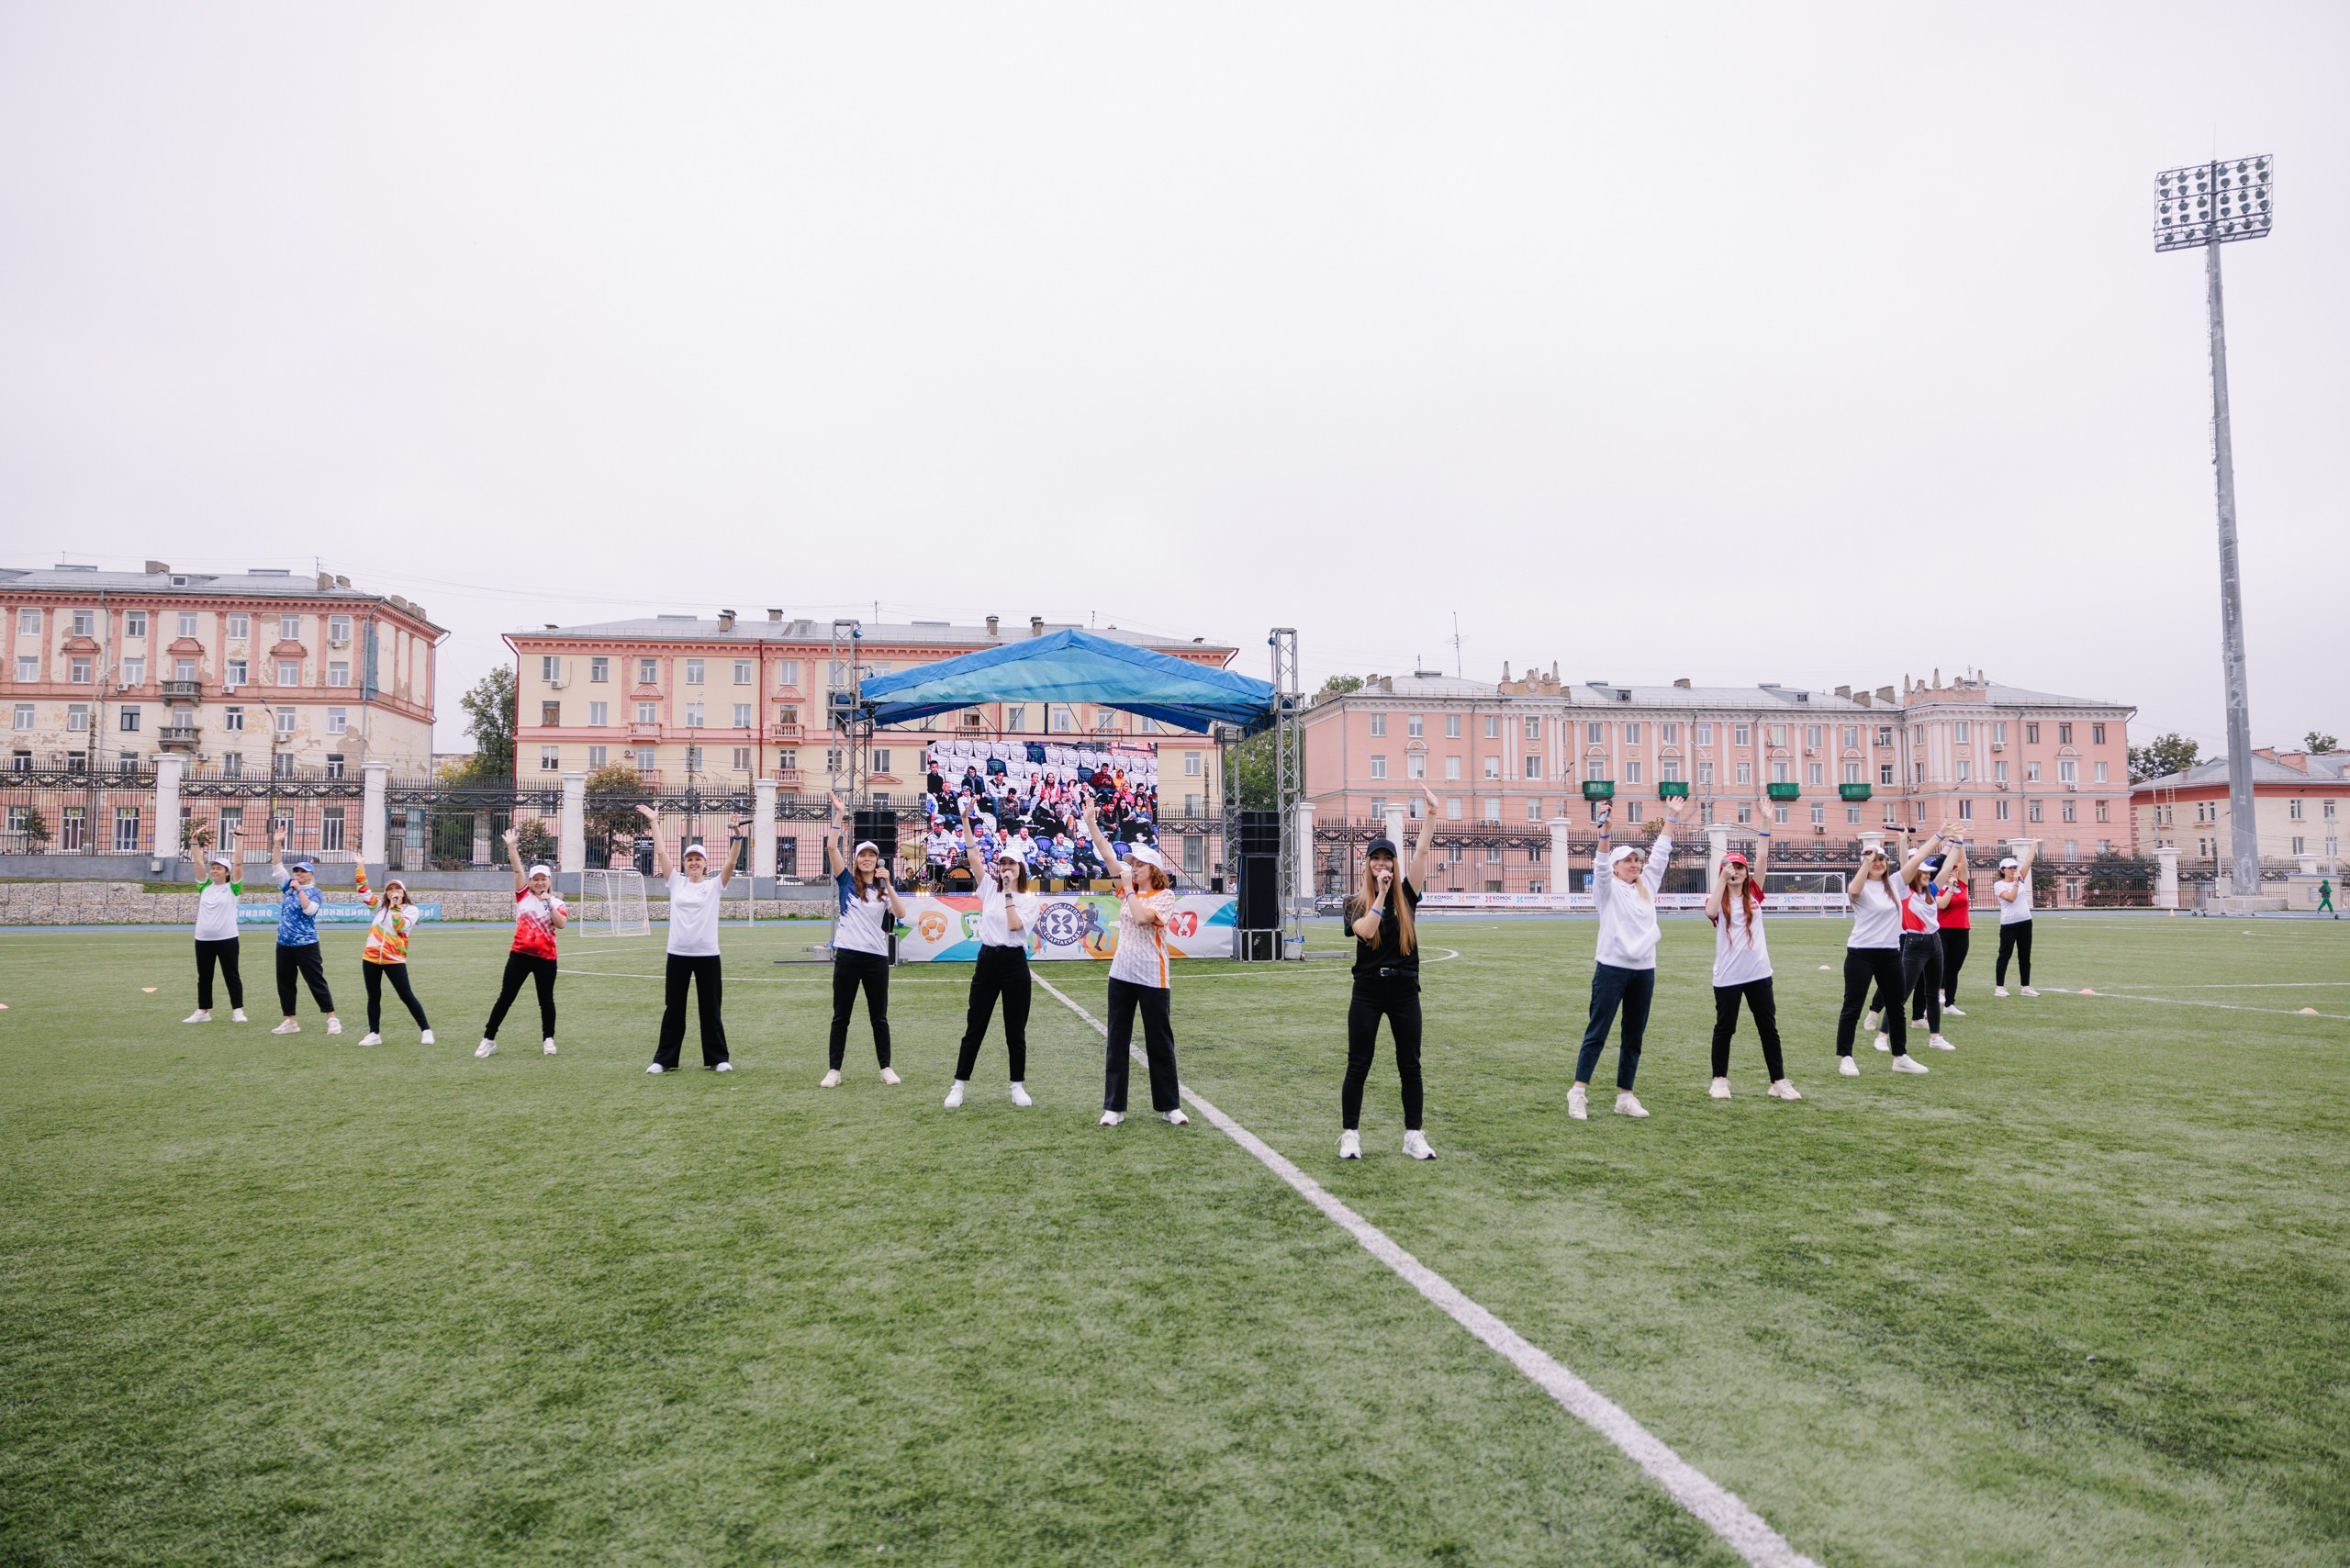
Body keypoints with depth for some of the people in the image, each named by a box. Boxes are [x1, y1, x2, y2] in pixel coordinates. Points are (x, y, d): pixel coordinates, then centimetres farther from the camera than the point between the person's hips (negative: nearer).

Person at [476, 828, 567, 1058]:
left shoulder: (557, 903, 4)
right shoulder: (523, 895, 5)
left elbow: (561, 924, -12)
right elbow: (518, 869, -4)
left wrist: (549, 904, -17)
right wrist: (512, 846, -12)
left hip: (546, 957, 0)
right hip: (520, 954, 0)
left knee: (546, 1000, 8)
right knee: (505, 998, 2)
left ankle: (548, 1040, 21)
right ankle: (488, 1040, 9)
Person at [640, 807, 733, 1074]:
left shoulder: (714, 885, 2)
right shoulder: (676, 882, 7)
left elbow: (730, 862, -10)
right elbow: (661, 853, 4)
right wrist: (654, 822, 2)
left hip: (707, 955, -2)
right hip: (678, 955, 2)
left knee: (711, 1009, 7)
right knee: (673, 1009, 9)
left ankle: (718, 1058, 16)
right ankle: (664, 1060, 17)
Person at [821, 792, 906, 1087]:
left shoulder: (884, 888, 9)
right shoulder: (846, 881, 4)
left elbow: (900, 914, -8)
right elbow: (831, 846, -7)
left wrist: (888, 884, -14)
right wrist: (840, 814, -10)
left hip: (876, 957, 2)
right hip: (847, 955, -1)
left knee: (879, 1017, 9)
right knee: (841, 1016, 4)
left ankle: (886, 1068, 17)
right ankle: (834, 1070, 12)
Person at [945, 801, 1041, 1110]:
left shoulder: (1030, 899, 1)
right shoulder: (990, 888, 7)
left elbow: (1014, 924, -17)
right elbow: (972, 854, -1)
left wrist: (1010, 892, -11)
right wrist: (965, 819, -8)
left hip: (1015, 963, -2)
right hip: (987, 960, 2)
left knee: (1016, 1029, 6)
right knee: (974, 1027, 5)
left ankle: (1018, 1086, 18)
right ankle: (959, 1086, 12)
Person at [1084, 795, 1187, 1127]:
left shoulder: (1164, 895, -6)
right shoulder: (1130, 889, 10)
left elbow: (1142, 917, -24)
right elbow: (1107, 854, 6)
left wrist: (1129, 888, -12)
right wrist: (1091, 823, 0)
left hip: (1152, 977, -5)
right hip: (1121, 974, 6)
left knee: (1160, 1043, 3)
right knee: (1118, 1041, 6)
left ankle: (1170, 1106, 14)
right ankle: (1114, 1107, 12)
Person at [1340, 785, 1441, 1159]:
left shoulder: (1406, 896, 4)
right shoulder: (1356, 903, 1)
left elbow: (1421, 852, -8)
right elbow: (1366, 930, -20)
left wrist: (1431, 815, -17)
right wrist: (1381, 893, -18)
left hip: (1404, 991, 1)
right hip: (1367, 991, -1)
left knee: (1410, 1067, 6)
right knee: (1358, 1067, 2)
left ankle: (1414, 1136, 16)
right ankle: (1350, 1135, 11)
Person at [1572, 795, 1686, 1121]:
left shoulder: (1647, 885, 15)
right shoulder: (1607, 887, 0)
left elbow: (1661, 853, 13)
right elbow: (1601, 861, -16)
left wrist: (1672, 818, 9)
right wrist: (1605, 828, -30)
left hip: (1644, 971, 6)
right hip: (1612, 968, -5)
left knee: (1634, 1037, 8)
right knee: (1597, 1033, -4)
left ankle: (1625, 1096, 14)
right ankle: (1579, 1092, -1)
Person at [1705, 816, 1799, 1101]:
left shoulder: (1753, 893, 7)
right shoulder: (1718, 898, 1)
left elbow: (1762, 857, -2)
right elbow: (1710, 912, -24)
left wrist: (1764, 825, -8)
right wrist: (1722, 878, -26)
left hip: (1758, 973, 2)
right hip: (1727, 976, -2)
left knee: (1769, 1028, 7)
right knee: (1724, 1029, 7)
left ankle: (1779, 1082, 14)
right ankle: (1720, 1080, 19)